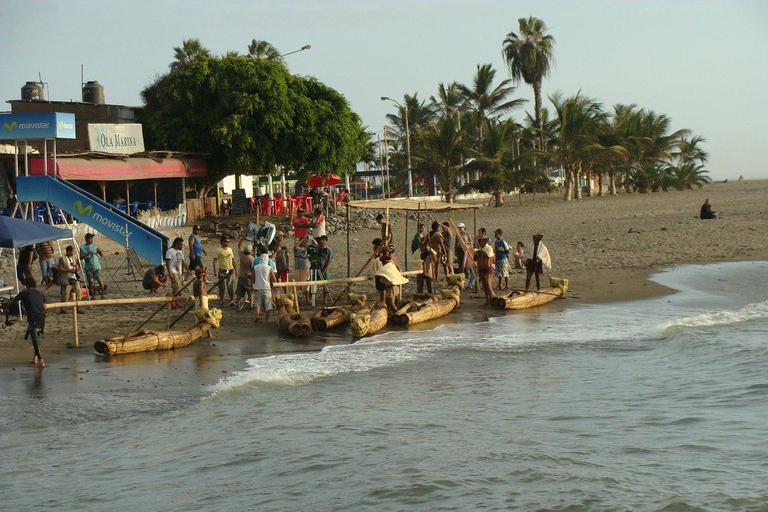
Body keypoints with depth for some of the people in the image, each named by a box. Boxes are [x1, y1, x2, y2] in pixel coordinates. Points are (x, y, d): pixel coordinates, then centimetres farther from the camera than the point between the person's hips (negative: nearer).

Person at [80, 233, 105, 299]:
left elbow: (102, 255, 2)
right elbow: (81, 257, -4)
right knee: (90, 282, 1)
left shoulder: (95, 246, 5)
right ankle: (92, 295, 9)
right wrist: (87, 254, -20)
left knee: (99, 280, -7)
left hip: (96, 267, 0)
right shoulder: (82, 247, 4)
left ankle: (102, 294, 1)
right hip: (88, 268, 0)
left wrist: (99, 251, -20)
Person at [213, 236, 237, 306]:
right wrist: (215, 271, -13)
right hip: (222, 271, -4)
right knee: (222, 287, 1)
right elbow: (214, 261, -7)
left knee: (231, 287, 5)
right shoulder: (218, 250, -6)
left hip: (230, 270, 4)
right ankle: (222, 301, 12)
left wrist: (235, 269, 16)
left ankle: (232, 301, 13)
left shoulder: (230, 249, 10)